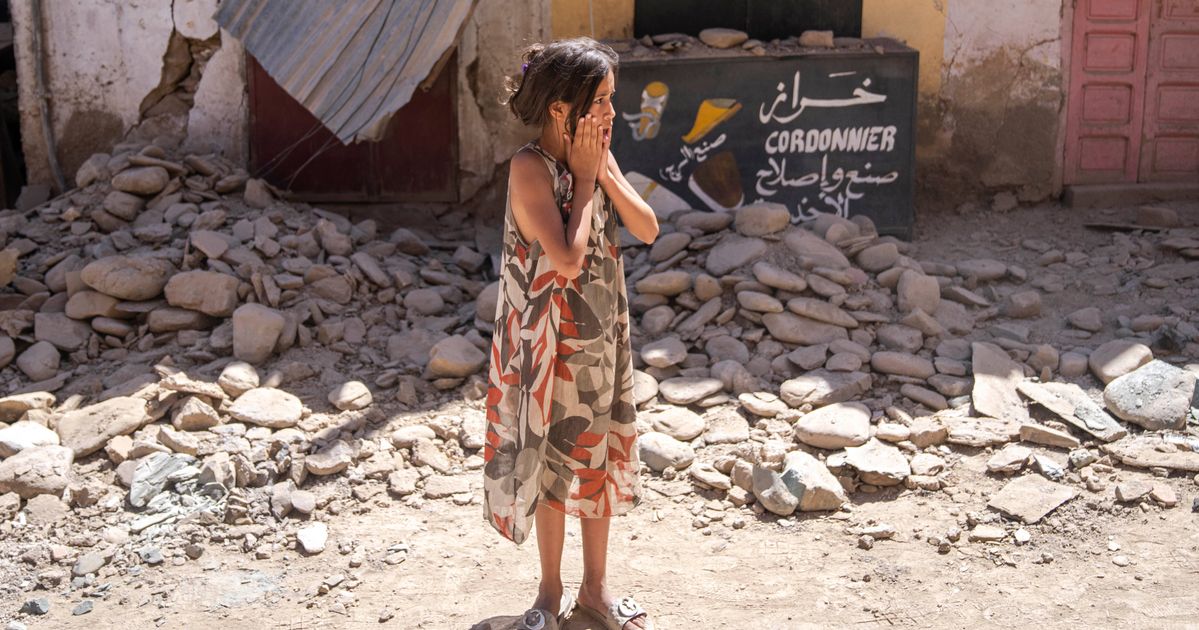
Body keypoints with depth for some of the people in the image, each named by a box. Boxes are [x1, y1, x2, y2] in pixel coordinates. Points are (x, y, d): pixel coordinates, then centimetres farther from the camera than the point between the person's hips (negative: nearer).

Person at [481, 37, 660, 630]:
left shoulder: (597, 157, 0)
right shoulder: (530, 167, -21)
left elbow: (647, 229, -3)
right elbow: (567, 258, -29)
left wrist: (605, 172, -13)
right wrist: (584, 179, -21)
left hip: (603, 335, 6)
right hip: (550, 341, -6)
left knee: (601, 457, 15)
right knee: (553, 460, 9)